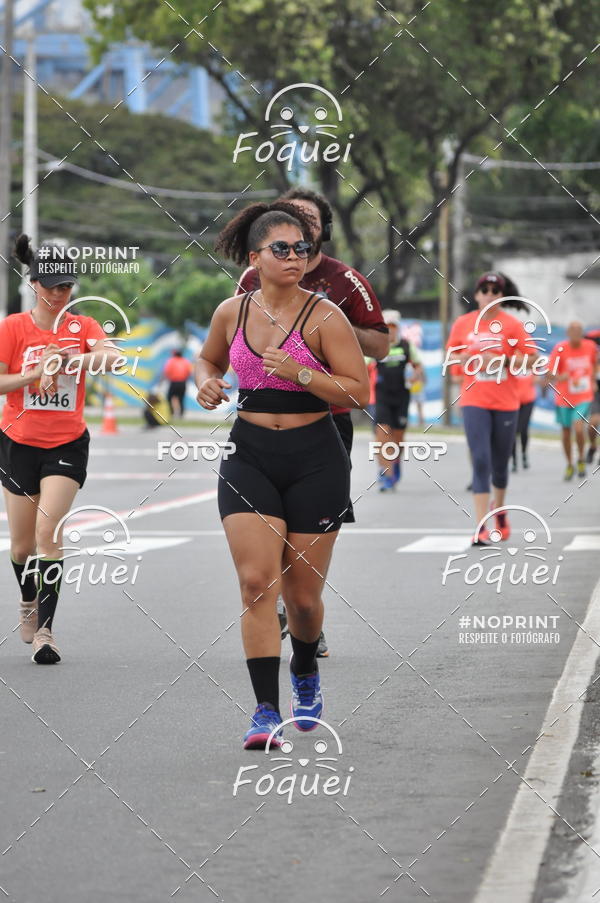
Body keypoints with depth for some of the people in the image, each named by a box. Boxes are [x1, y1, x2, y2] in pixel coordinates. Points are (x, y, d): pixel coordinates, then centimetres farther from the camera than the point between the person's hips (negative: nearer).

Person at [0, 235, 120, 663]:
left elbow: (113, 355, -20)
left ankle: (45, 629, -13)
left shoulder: (82, 326, -1)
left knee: (49, 532, -15)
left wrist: (68, 360, -33)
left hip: (68, 443, -1)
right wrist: (36, 374, -23)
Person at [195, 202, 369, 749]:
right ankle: (266, 711, -12)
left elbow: (359, 392, -9)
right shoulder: (231, 313, 3)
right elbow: (208, 359, 24)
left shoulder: (324, 316, -7)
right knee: (257, 581, -13)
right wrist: (206, 384, 1)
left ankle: (305, 674, 39)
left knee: (302, 594, 6)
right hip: (248, 457, 2)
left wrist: (298, 373, -20)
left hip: (314, 461, -2)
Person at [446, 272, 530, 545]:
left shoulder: (512, 324, -2)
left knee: (500, 463, 12)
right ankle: (482, 527, -12)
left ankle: (499, 510, 41)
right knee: (480, 461, -11)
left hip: (505, 403, 0)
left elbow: (529, 357, -4)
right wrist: (461, 360, -8)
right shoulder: (462, 323, 2)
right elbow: (451, 354, 14)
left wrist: (501, 359, -18)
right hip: (474, 402, 0)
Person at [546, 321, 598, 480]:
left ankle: (581, 458, 7)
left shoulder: (590, 346, -4)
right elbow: (549, 374, -15)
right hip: (564, 398, 0)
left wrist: (593, 380, 16)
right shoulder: (560, 349, -12)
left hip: (584, 398, 0)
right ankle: (569, 465, 31)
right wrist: (559, 377, -35)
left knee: (579, 428, -19)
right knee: (566, 432, 11)